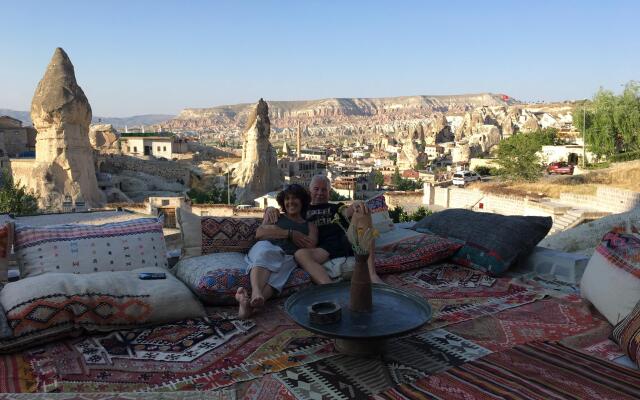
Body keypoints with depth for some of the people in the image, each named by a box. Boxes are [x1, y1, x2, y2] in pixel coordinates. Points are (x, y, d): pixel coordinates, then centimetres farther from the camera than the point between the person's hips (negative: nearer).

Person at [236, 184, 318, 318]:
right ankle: (256, 293, -61)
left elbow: (311, 245, 4)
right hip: (267, 247, 0)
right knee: (265, 253, -38)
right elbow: (259, 233, 9)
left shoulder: (310, 225, 27)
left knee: (278, 272, -37)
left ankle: (249, 302, -61)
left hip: (288, 257, 0)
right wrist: (290, 234, 2)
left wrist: (278, 231, 5)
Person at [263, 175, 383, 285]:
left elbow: (348, 212, 7)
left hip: (346, 242, 2)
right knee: (300, 254, -33)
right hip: (323, 247, -1)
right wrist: (270, 209, 0)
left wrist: (356, 205, -19)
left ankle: (372, 274, -33)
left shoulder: (336, 207, 30)